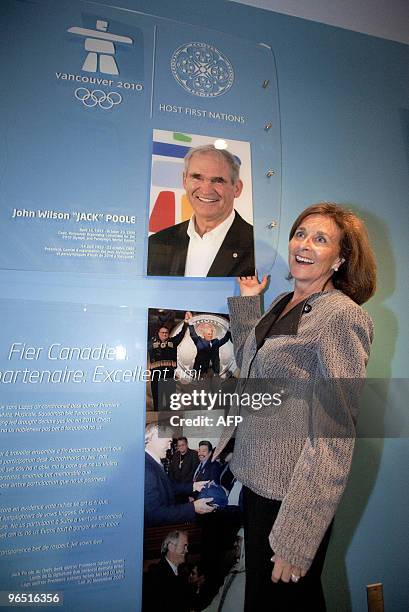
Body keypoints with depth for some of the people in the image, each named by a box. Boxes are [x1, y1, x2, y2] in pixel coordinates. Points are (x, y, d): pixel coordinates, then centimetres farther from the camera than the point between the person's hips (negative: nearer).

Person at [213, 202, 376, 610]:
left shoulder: (343, 317, -18)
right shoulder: (282, 303, 5)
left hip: (294, 495, -7)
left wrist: (296, 538, -18)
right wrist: (247, 302, 9)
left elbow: (334, 435, -20)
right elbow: (250, 367, 14)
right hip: (257, 478, 7)